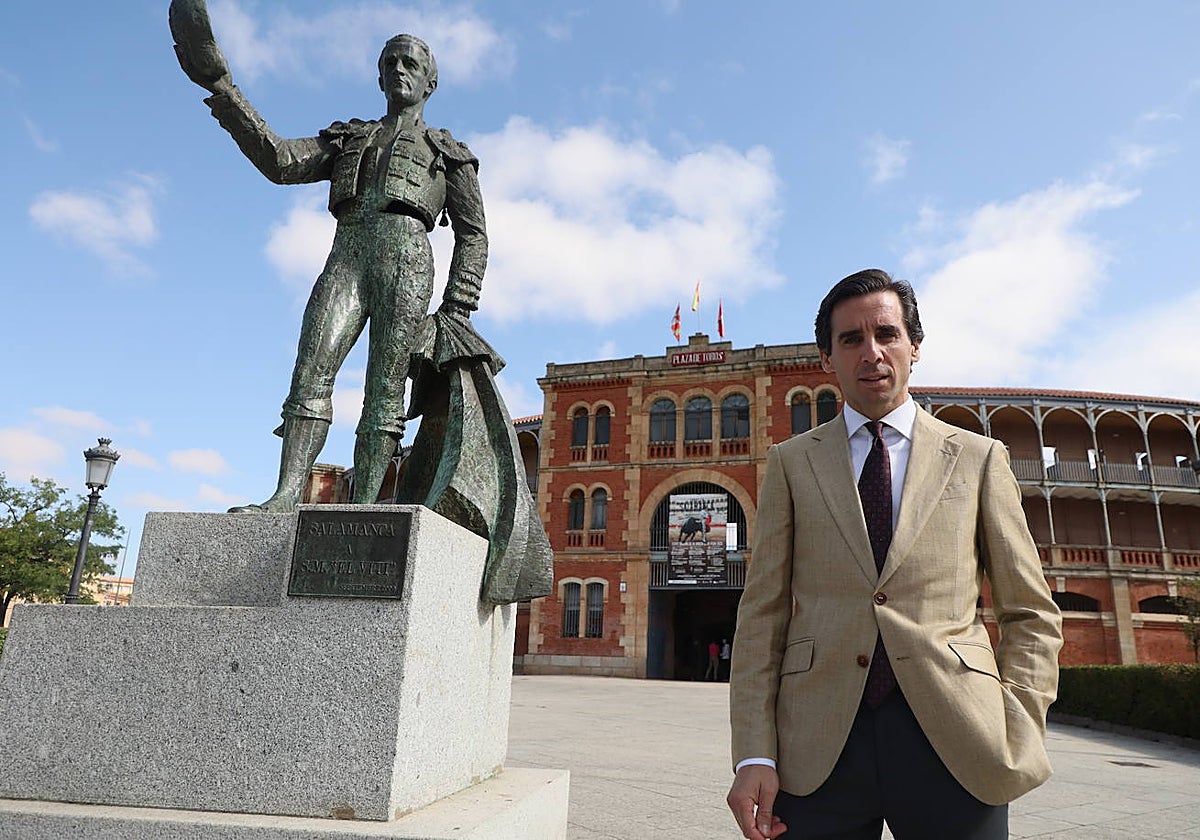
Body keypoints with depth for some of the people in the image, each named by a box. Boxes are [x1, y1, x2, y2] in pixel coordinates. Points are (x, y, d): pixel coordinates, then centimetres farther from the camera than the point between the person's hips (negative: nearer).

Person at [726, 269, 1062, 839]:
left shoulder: (979, 457, 8)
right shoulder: (790, 462, 7)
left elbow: (1031, 614, 9)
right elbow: (763, 611, 2)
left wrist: (1017, 735, -4)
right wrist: (754, 753, -6)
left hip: (954, 742, 1)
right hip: (819, 747, 0)